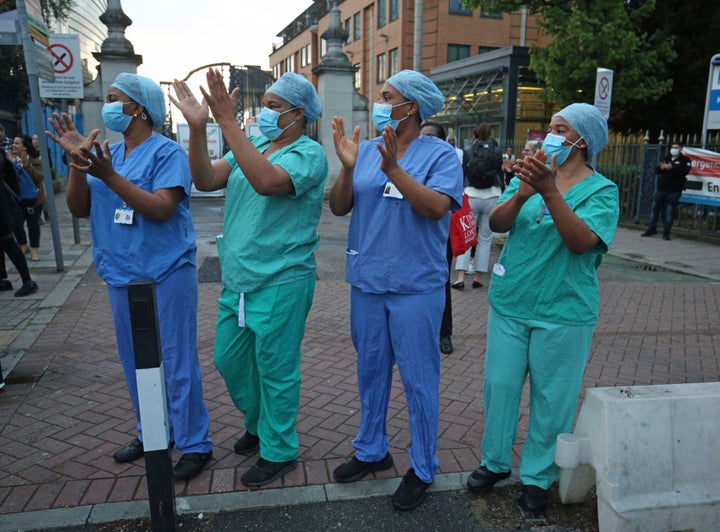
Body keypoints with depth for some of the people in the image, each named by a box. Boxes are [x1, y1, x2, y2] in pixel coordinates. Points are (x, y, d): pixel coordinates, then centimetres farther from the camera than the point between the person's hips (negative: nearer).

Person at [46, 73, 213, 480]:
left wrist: (109, 175, -27)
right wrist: (77, 160, -9)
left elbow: (161, 209, -22)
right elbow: (79, 208, 4)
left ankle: (195, 444, 15)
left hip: (166, 275, -7)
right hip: (122, 275, 8)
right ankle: (152, 434, 36)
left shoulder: (167, 152, -10)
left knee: (177, 363, 0)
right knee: (136, 362, 18)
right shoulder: (108, 153, 10)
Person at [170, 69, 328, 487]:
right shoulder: (253, 148, 11)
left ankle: (279, 451, 25)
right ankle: (259, 425, 43)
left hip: (280, 284, -8)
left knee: (275, 370, 5)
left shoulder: (309, 153, -11)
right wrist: (197, 127, -11)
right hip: (237, 280, 8)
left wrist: (228, 121, -29)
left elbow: (266, 181, -31)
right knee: (229, 360, 19)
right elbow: (206, 180, 0)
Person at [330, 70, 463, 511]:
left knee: (419, 379, 6)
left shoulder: (441, 154, -7)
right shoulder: (366, 150, 6)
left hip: (415, 287, -5)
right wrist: (347, 166, -15)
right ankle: (372, 451, 39)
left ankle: (422, 469, 25)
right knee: (371, 371, 18)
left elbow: (437, 207, -22)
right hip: (367, 281, 5)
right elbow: (339, 207, 0)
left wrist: (394, 169, -29)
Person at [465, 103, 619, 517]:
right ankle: (495, 462, 31)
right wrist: (521, 194, -25)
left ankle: (539, 478, 27)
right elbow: (497, 223, -5)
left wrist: (550, 192, -31)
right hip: (510, 303, 4)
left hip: (563, 313, -3)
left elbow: (582, 242, -21)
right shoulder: (530, 175, 7)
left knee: (551, 397, 8)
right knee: (500, 386, 12)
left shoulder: (601, 190, -5)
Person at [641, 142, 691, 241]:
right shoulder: (666, 158, 15)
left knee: (669, 212, -3)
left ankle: (666, 233, 5)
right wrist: (661, 167, -14)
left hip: (674, 191, -4)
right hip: (661, 189, 4)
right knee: (655, 209, 6)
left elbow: (684, 171, -15)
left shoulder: (685, 159, 2)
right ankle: (652, 229, 18)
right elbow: (656, 170, 8)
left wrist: (671, 167, -25)